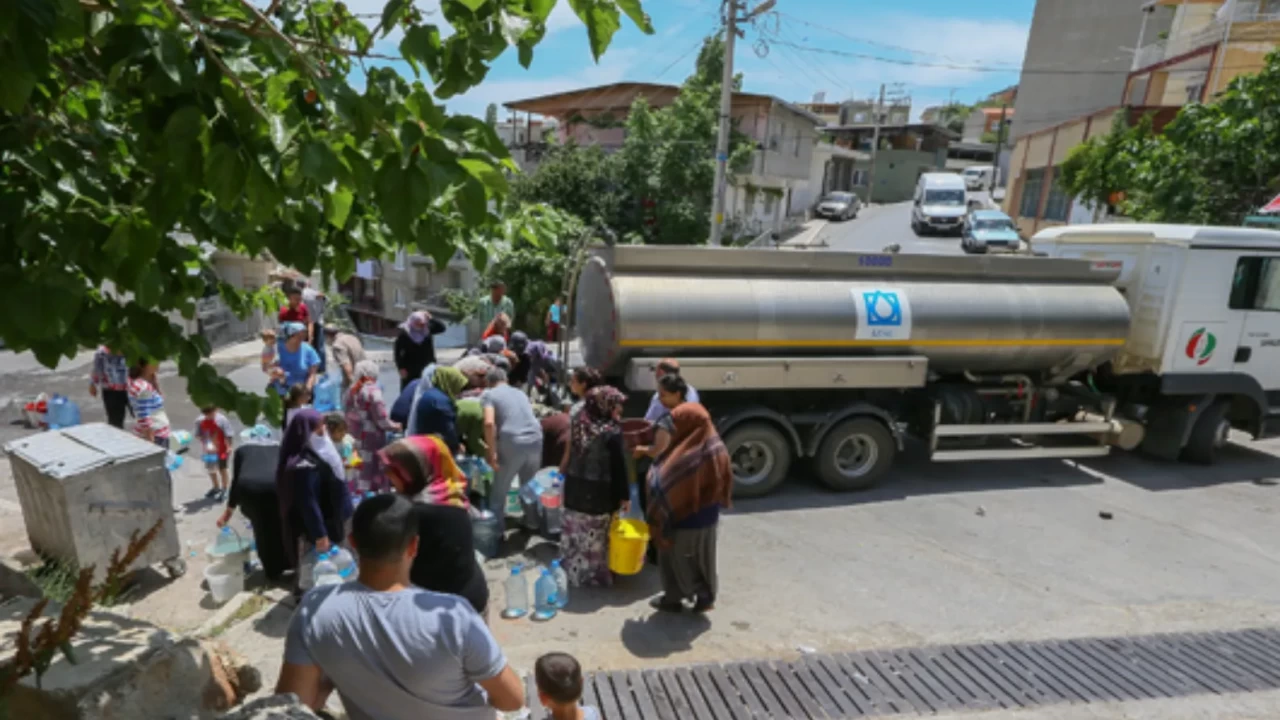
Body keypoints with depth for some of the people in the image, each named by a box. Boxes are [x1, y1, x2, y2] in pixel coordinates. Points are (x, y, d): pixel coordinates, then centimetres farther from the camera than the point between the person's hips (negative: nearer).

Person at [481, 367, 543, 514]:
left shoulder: (489, 394, 7)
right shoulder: (520, 393, 26)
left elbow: (489, 423, -10)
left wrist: (492, 453, -8)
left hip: (512, 442, -5)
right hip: (535, 439, 5)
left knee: (499, 488, 14)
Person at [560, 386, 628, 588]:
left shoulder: (578, 424, 0)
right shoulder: (612, 432, -18)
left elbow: (571, 455, 8)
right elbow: (619, 467, -14)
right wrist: (623, 495, -6)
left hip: (575, 488, 6)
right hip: (599, 492, -6)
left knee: (575, 531, 17)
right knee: (595, 537, 8)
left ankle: (572, 570, 32)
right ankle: (596, 575, 21)